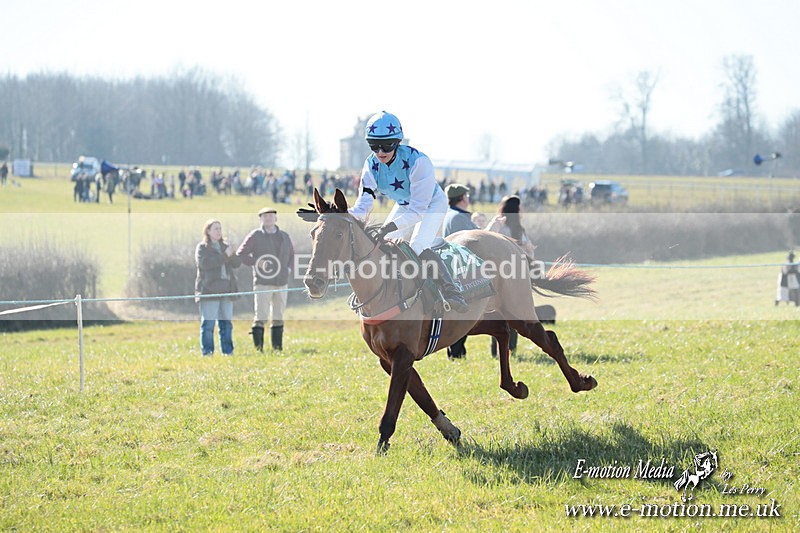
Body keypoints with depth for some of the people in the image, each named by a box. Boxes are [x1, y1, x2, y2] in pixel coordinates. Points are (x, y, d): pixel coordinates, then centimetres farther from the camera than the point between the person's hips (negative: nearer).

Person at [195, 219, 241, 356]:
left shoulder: (225, 247, 19)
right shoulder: (202, 247, 2)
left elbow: (237, 263, 9)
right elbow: (204, 263, -16)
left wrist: (231, 254, -13)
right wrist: (225, 256, -18)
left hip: (226, 290, 6)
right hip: (209, 290, -6)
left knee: (226, 322, 7)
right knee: (208, 323, -8)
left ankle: (228, 351, 11)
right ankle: (207, 351, -7)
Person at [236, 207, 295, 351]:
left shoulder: (284, 236, 13)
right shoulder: (255, 236, -1)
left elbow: (291, 254, 27)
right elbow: (240, 254, -2)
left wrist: (289, 267, 9)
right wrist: (256, 262, -14)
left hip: (282, 283, 5)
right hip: (263, 283, -5)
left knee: (278, 317, 9)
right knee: (261, 316, -9)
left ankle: (277, 347, 14)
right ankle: (258, 347, -6)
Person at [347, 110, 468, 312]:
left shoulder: (418, 161, -37)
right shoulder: (372, 164, -19)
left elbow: (418, 209, -38)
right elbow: (364, 202, -24)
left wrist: (390, 227, -51)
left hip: (431, 205, -7)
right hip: (403, 206, 7)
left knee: (418, 248, -28)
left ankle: (451, 291, -34)